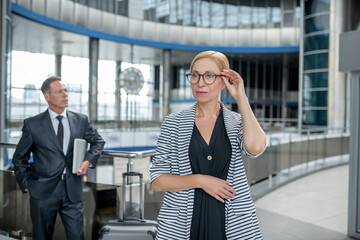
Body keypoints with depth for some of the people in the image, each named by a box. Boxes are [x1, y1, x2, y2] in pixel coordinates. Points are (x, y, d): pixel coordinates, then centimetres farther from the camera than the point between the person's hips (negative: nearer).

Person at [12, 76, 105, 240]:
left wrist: (89, 160, 3)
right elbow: (19, 158, 7)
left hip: (72, 191, 2)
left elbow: (97, 141, 20)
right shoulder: (32, 124, 0)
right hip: (43, 191, -1)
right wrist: (26, 185, 2)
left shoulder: (81, 120, 6)